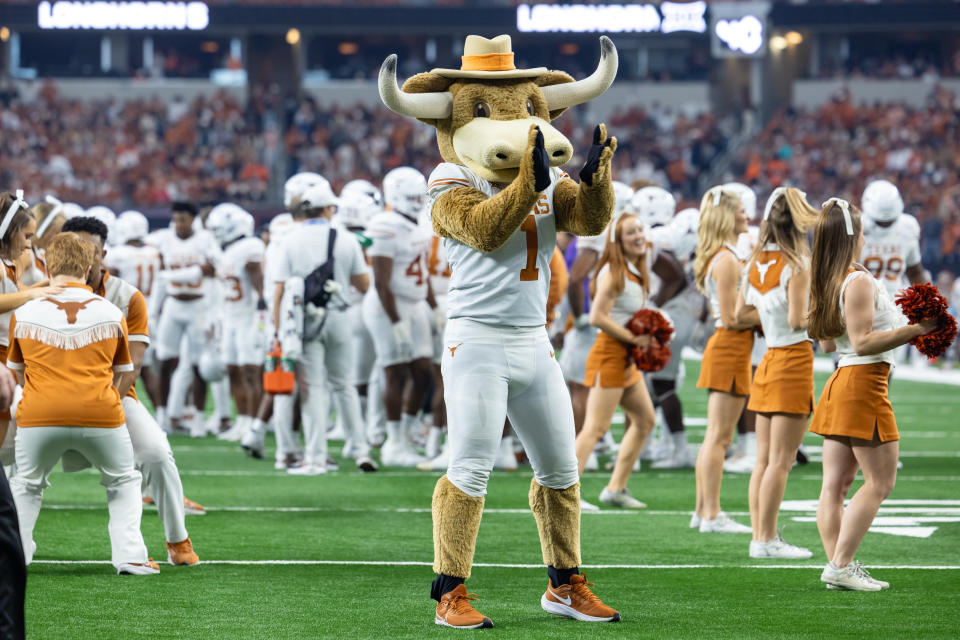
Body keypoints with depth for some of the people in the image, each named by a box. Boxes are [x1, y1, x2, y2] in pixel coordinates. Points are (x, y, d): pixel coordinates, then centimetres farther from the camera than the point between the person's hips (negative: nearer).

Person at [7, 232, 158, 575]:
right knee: (124, 481, 22)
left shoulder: (23, 314, 8)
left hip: (39, 416, 0)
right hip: (101, 416, 0)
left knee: (26, 484, 26)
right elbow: (125, 374, 17)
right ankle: (129, 555, 9)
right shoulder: (111, 313, 8)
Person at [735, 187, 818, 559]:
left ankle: (760, 536, 12)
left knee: (764, 459, 10)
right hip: (794, 360, -7)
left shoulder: (755, 264, 6)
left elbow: (740, 314, 12)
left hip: (768, 361, 7)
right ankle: (767, 541, -4)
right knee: (781, 461, -4)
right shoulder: (797, 266, -14)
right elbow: (797, 320, -21)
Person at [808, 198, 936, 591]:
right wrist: (913, 331, -20)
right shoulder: (859, 282, -16)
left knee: (836, 482, 7)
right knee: (880, 481, -3)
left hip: (841, 382, 9)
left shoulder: (828, 282, 10)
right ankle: (841, 565, -7)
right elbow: (863, 342, -21)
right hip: (863, 384, -9)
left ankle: (836, 565, 8)